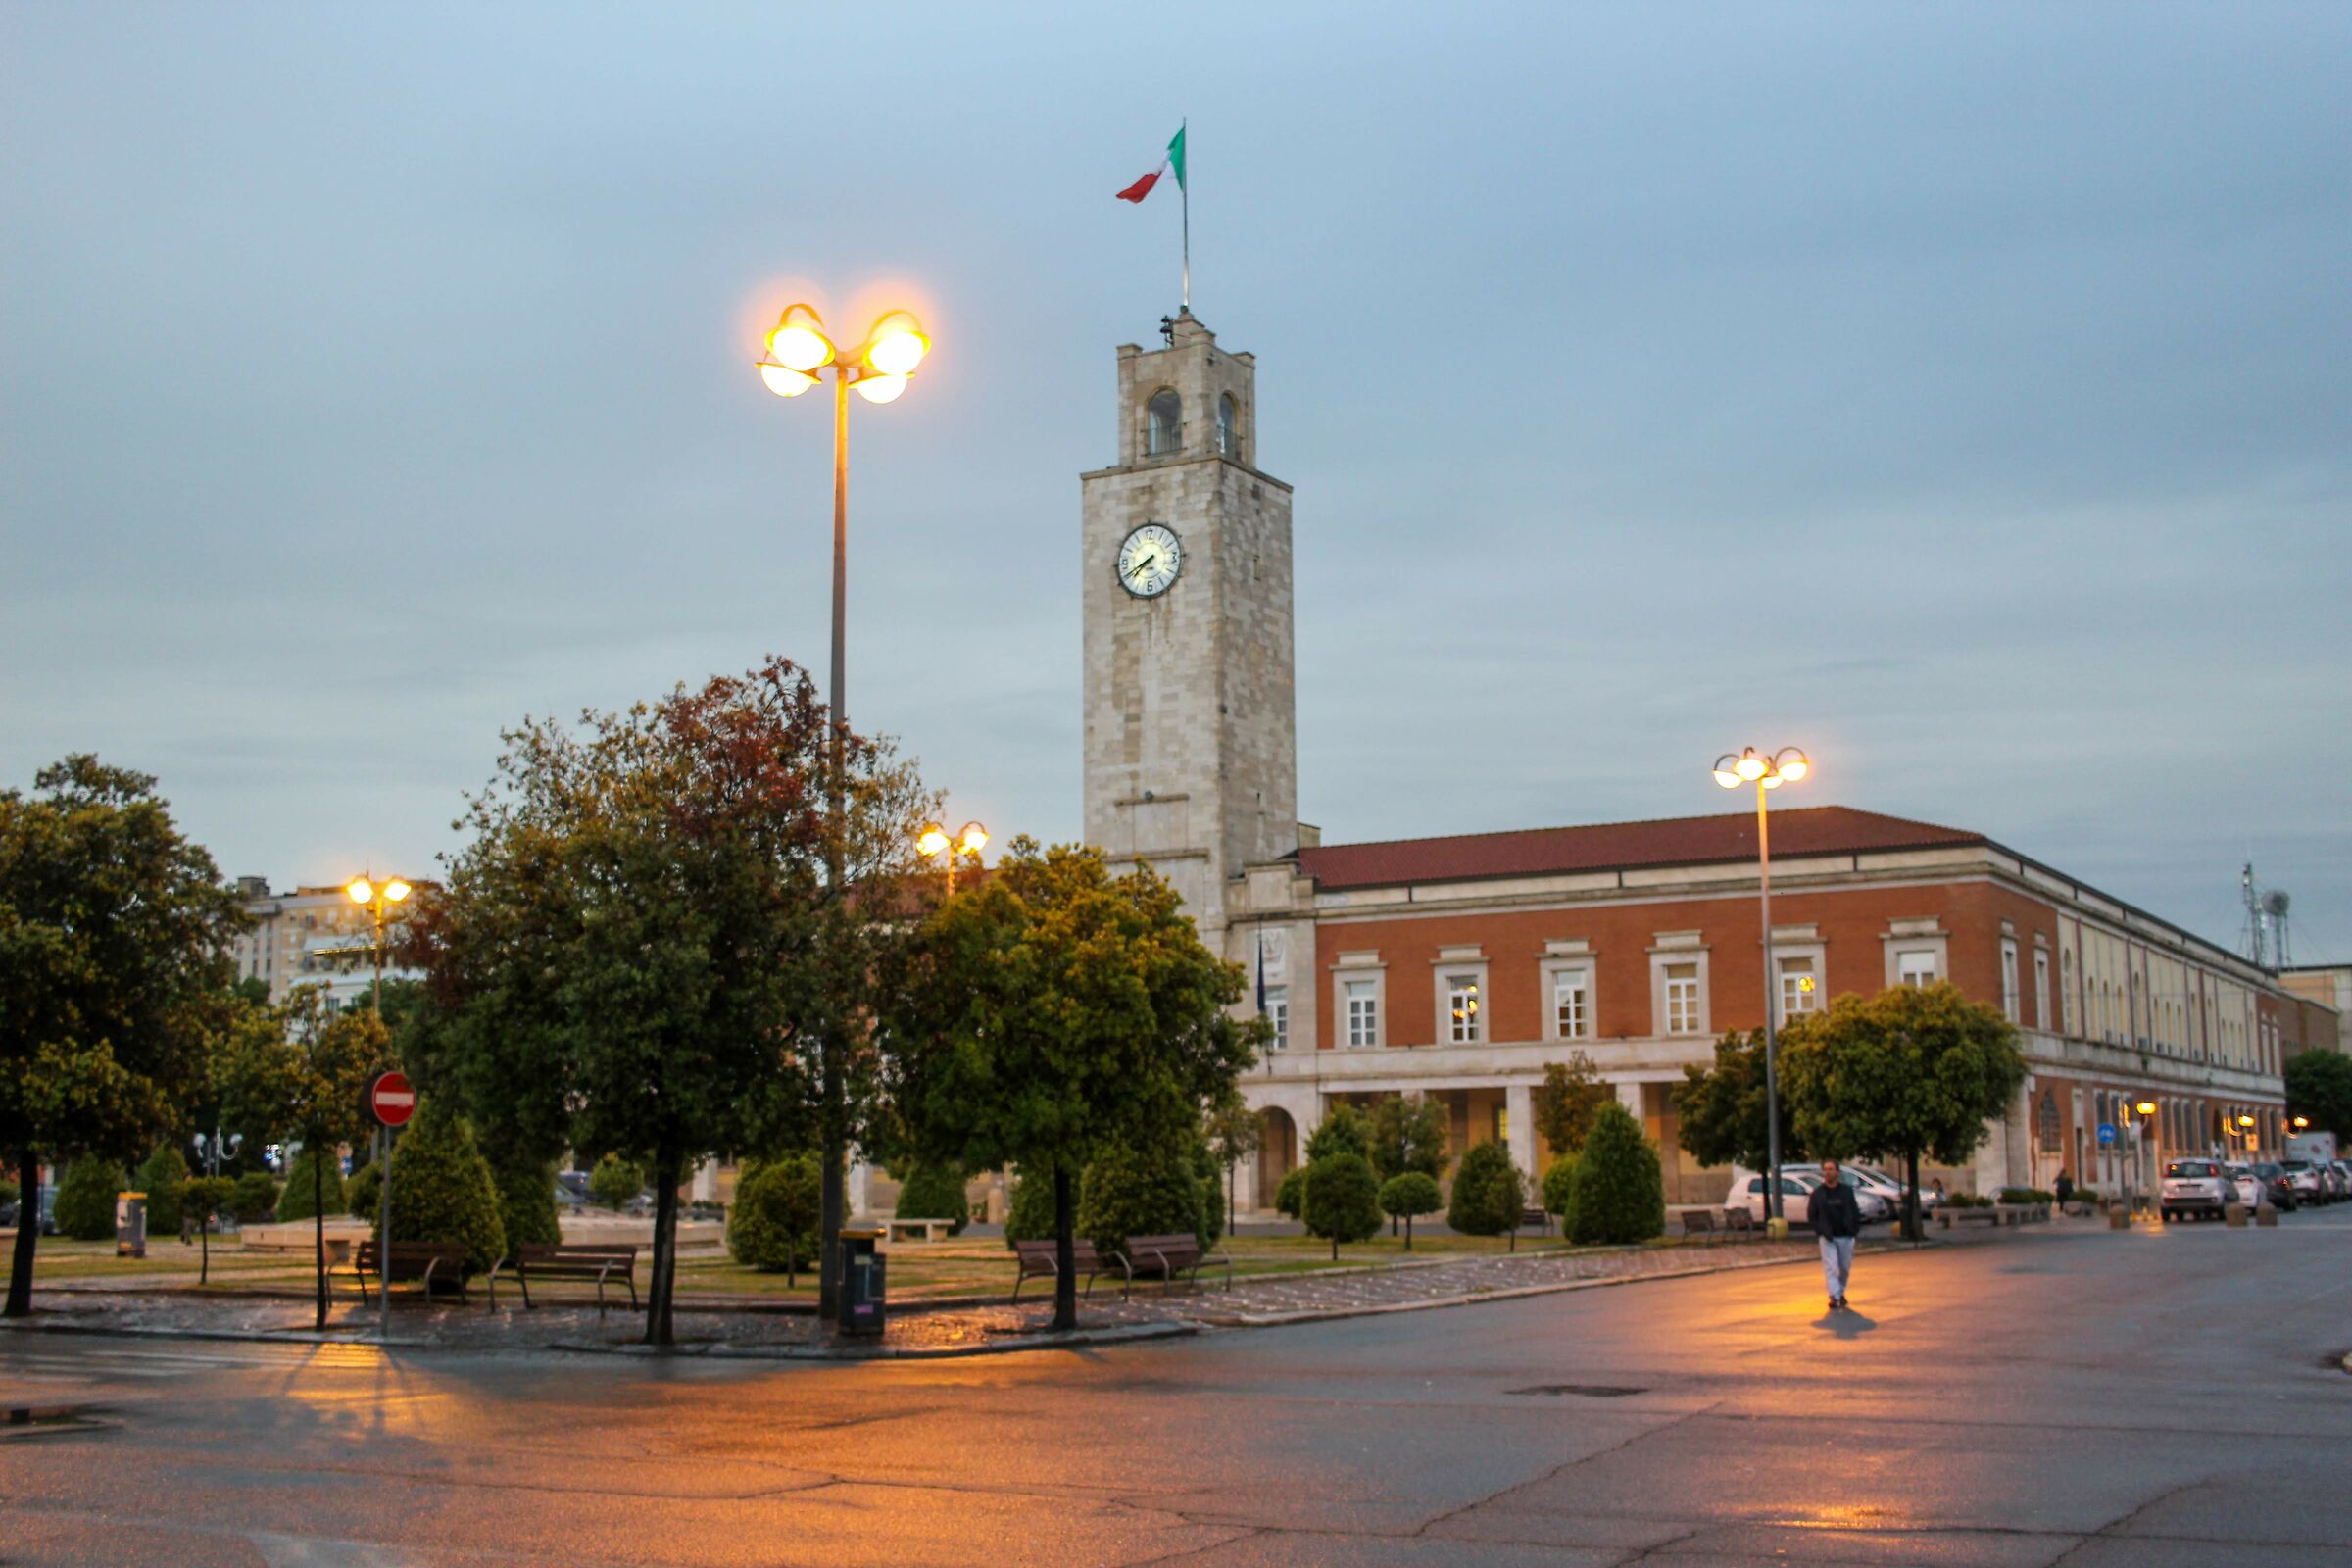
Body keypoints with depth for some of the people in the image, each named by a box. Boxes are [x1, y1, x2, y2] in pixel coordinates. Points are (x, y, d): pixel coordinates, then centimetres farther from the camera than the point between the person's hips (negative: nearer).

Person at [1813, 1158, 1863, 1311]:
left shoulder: (1847, 1191, 5)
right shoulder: (1818, 1194, 2)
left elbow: (1855, 1212, 9)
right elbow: (1811, 1215, 5)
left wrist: (1855, 1229, -3)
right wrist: (1820, 1231, -8)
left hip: (1846, 1236, 2)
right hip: (1828, 1238, -2)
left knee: (1845, 1268, 11)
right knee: (1830, 1268, -12)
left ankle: (1841, 1292, 31)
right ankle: (1835, 1297, -16)